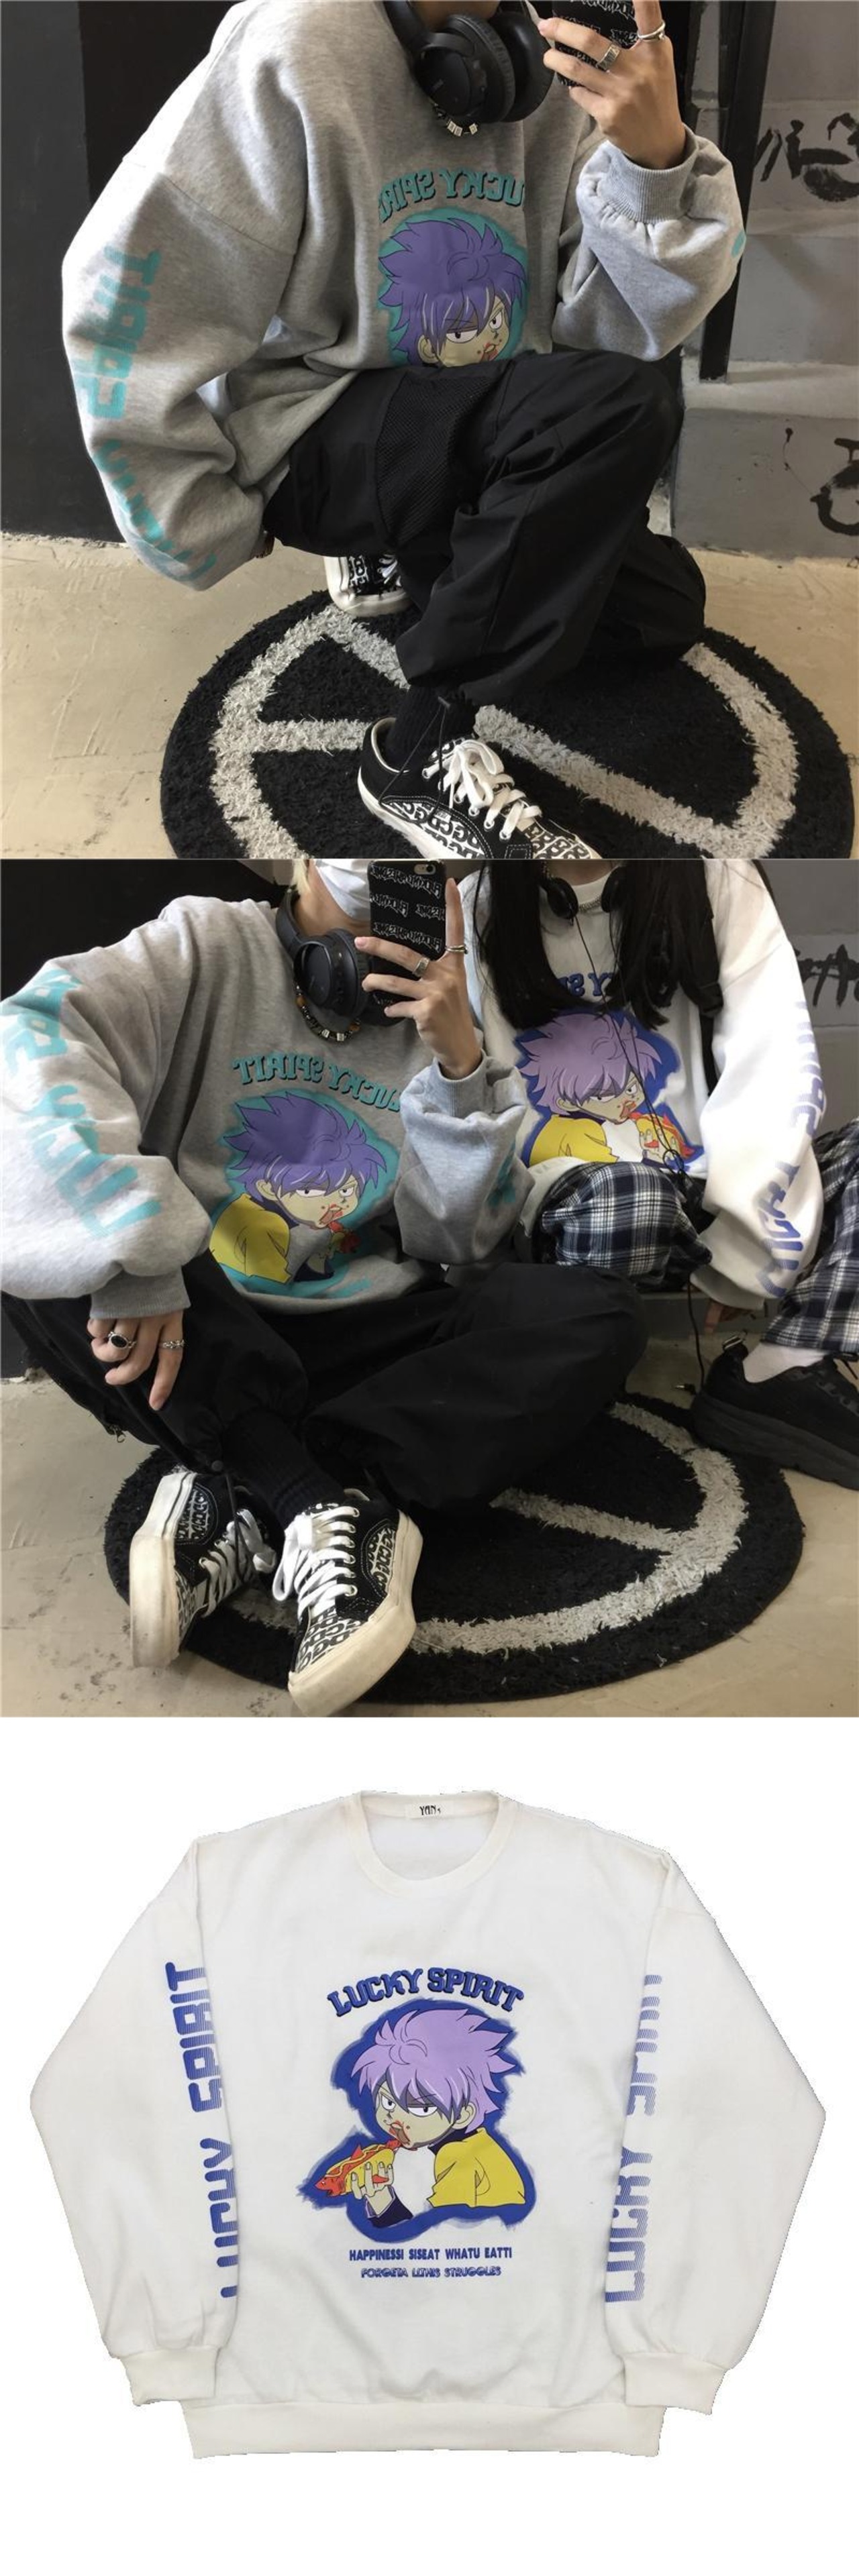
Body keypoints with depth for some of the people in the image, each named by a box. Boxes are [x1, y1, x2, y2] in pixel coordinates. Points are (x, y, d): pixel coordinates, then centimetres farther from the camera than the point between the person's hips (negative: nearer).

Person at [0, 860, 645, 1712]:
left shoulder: (435, 1008, 6)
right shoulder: (209, 943, -4)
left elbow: (456, 1244, -1)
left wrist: (461, 1064, -16)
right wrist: (134, 1253, -37)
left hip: (365, 1337, 3)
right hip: (202, 1333, -3)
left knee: (597, 1314, -18)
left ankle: (238, 1501, -29)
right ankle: (332, 1511, -32)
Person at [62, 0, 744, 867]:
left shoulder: (550, 70, -4)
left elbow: (621, 331, -10)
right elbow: (126, 302, -20)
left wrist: (656, 158, -27)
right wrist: (212, 532, -14)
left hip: (475, 450, 7)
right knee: (621, 404, -27)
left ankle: (417, 559, 23)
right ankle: (424, 753, -19)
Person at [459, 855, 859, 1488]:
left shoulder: (718, 884, 1)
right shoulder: (473, 913, 0)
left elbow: (775, 1072, -11)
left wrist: (743, 1242, -21)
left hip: (704, 1199, 3)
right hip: (569, 1207, -3)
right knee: (623, 1197, -36)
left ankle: (780, 1373, -29)